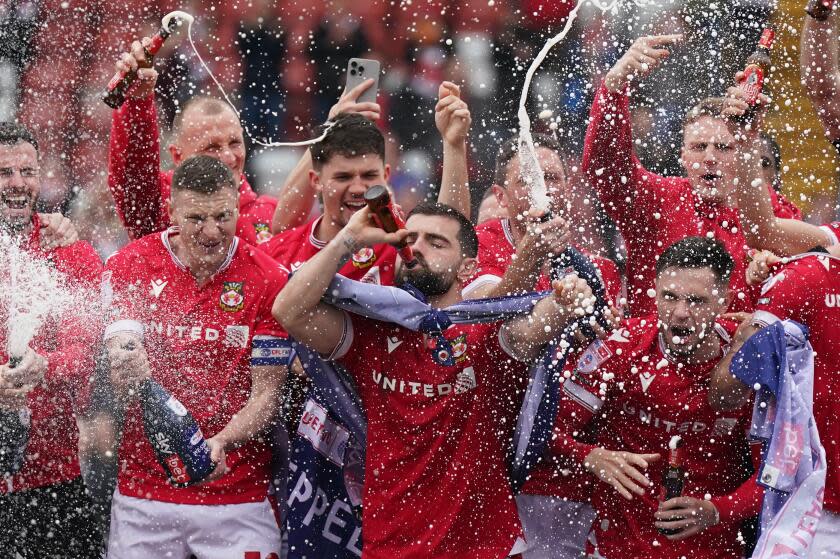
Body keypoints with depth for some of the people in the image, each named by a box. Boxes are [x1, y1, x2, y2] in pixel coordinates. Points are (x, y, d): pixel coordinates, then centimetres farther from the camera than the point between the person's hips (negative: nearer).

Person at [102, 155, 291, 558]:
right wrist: (127, 370, -34)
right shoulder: (129, 267, -1)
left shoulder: (267, 281, -4)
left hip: (239, 495, -1)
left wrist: (220, 443, -22)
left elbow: (266, 394, -3)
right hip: (142, 493, 1)